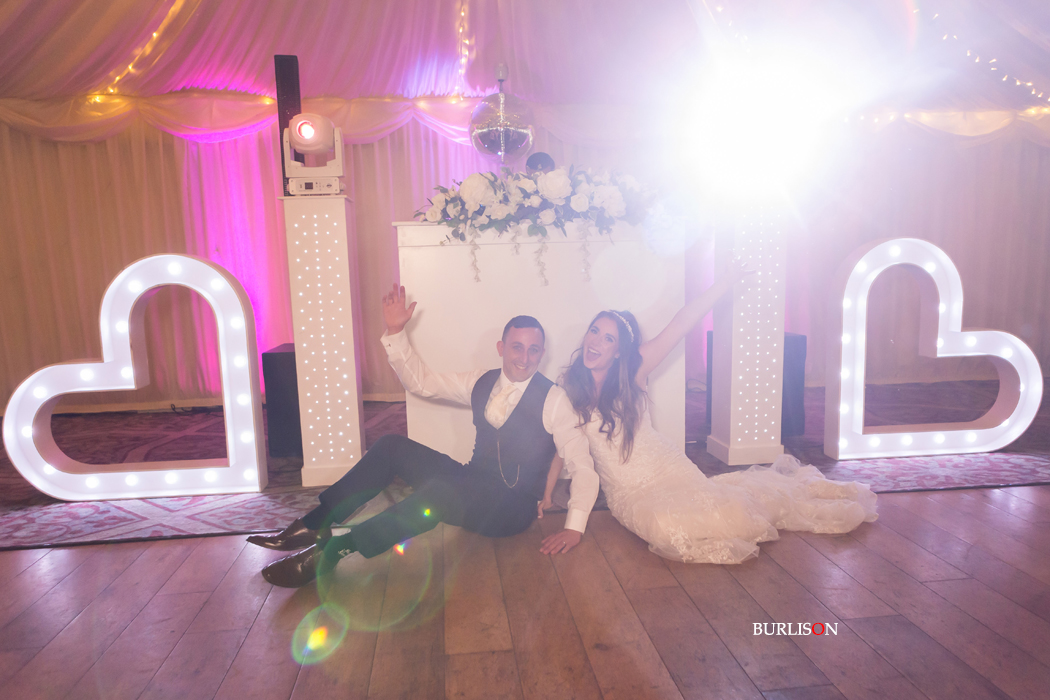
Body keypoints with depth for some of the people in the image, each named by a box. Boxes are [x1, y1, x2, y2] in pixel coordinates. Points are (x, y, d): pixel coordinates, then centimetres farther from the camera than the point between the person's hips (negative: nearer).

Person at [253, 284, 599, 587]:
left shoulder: (553, 398, -9)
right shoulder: (482, 383, 7)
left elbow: (582, 465, -12)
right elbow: (420, 381, 8)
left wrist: (573, 528, -21)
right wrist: (395, 332, -3)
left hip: (513, 508, -6)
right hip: (473, 487, 6)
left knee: (436, 492, -36)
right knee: (392, 447, -12)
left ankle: (332, 550, -30)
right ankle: (313, 526, -7)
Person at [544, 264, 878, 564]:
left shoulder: (632, 370, -8)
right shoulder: (569, 385, -6)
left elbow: (680, 324, -13)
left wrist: (729, 279, -14)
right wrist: (547, 495, 0)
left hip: (666, 467, 0)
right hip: (628, 491, 0)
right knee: (666, 525, -27)